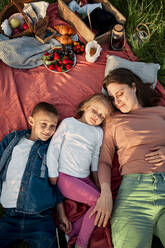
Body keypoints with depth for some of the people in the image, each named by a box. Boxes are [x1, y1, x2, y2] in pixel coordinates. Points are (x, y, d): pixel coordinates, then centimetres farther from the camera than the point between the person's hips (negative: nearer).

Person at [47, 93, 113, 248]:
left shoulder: (98, 133, 13)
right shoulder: (68, 123, 1)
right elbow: (53, 148, -3)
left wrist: (98, 183, 13)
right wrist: (52, 177, -7)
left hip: (84, 179, 6)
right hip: (64, 177, -5)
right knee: (98, 200, -20)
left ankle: (71, 232, -1)